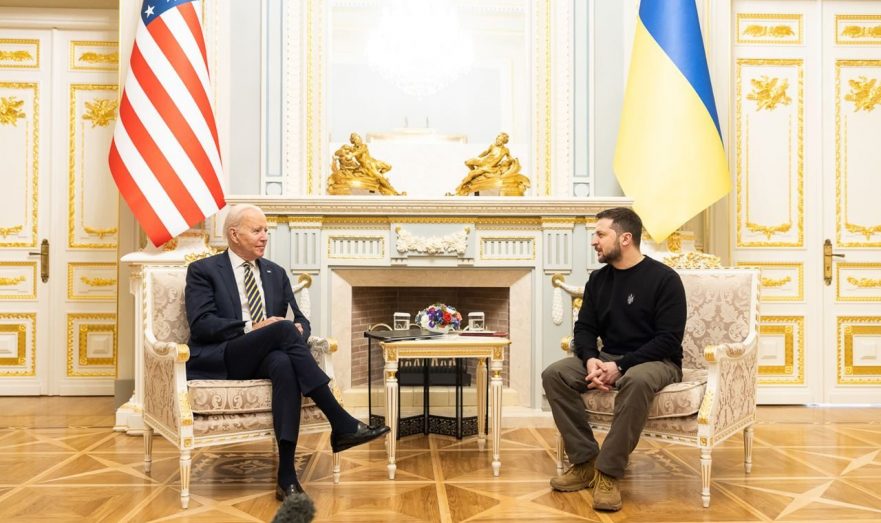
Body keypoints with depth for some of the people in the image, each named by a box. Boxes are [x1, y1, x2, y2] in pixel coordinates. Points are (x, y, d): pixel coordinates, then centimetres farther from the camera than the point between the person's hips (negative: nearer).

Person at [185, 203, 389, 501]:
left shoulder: (276, 273, 19)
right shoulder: (203, 271, 5)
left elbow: (299, 319, 14)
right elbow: (200, 324, -8)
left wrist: (298, 330, -12)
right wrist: (251, 328, -20)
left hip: (265, 358, 4)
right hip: (219, 360, -4)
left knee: (284, 364, -35)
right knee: (283, 329, -31)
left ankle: (287, 475, -38)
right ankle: (342, 424, -32)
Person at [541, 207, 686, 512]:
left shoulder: (664, 278, -10)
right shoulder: (598, 279, 8)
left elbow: (669, 339, -16)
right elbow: (584, 328, 9)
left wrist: (621, 365, -25)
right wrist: (591, 360, -15)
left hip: (657, 361, -5)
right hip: (608, 358, 6)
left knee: (637, 380, -41)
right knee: (554, 374, -18)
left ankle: (608, 471, -30)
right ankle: (585, 461, -15)